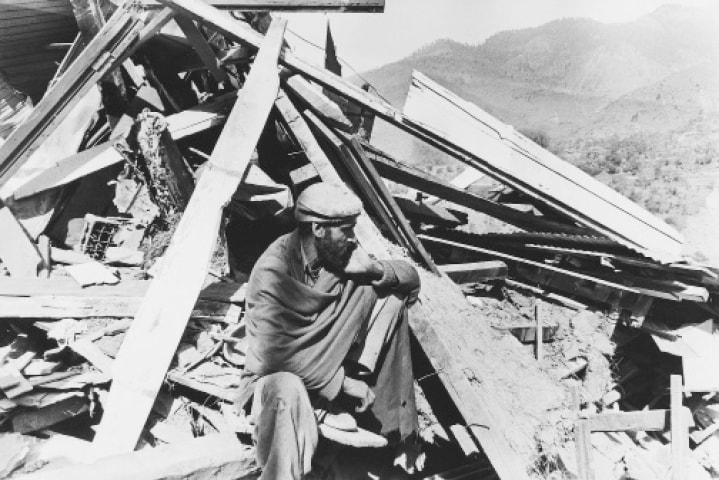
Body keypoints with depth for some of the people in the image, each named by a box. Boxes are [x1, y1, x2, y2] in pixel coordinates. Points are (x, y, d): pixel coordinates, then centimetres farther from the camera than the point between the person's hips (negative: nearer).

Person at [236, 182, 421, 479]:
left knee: (389, 293, -8)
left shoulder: (339, 256, -8)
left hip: (330, 369, 6)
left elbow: (411, 277, -1)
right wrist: (342, 383, -24)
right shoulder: (273, 271, -25)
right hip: (276, 375, -6)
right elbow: (276, 354, -29)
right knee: (289, 391, -43)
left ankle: (388, 416, -2)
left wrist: (374, 269, -23)